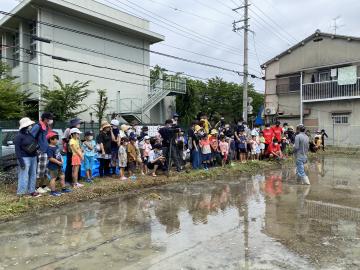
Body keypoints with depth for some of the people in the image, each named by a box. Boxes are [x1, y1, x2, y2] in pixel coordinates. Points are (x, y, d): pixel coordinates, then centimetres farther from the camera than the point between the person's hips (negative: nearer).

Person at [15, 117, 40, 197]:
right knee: (24, 176, -5)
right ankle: (21, 193, 3)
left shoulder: (31, 134, 11)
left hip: (33, 157, 8)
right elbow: (17, 149, -12)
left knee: (33, 175, 11)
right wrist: (20, 160, -17)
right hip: (24, 158, -7)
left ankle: (31, 191, 20)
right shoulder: (19, 136, -9)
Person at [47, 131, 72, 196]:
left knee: (62, 176, 17)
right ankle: (53, 191, 10)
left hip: (59, 166, 10)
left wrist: (61, 160, 5)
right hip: (53, 166, -10)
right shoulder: (50, 148, -21)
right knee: (53, 178, 0)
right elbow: (50, 158, -26)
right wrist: (58, 162, -21)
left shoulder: (56, 146, 8)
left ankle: (63, 188, 29)